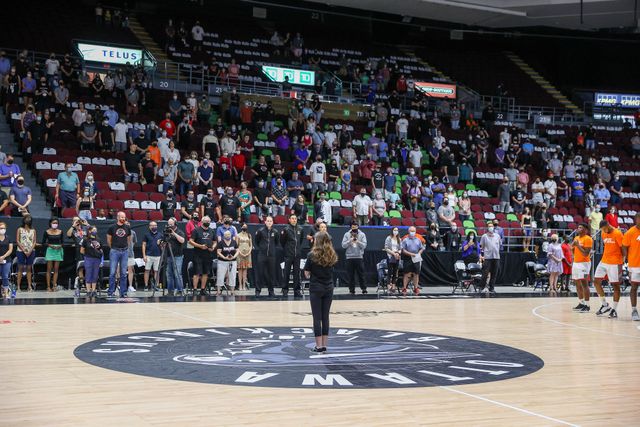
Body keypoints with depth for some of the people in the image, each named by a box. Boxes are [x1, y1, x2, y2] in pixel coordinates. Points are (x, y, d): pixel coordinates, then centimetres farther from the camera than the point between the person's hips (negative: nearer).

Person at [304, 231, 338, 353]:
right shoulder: (332, 256, 1)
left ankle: (319, 346, 1)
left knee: (317, 317, 1)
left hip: (315, 289, -4)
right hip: (328, 288, 4)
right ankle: (324, 345, 12)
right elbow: (331, 270, 8)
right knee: (325, 317, 9)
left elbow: (306, 273, -6)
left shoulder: (312, 255, -11)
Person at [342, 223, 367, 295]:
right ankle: (352, 289, 9)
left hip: (359, 257, -1)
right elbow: (343, 245, -1)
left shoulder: (362, 235, 5)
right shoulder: (347, 234, 6)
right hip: (349, 257, 1)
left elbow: (364, 245, -4)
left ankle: (364, 289, 6)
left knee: (361, 274, 1)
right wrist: (350, 241, -16)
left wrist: (358, 242, -20)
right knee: (351, 275, 4)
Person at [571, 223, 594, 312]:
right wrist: (573, 245, 3)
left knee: (584, 283, -12)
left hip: (584, 263, -9)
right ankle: (581, 303, 19)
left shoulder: (588, 239, -11)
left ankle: (587, 305, -11)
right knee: (577, 283, 10)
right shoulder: (576, 238, 14)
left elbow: (586, 253, -18)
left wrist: (578, 245, -18)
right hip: (575, 263, 9)